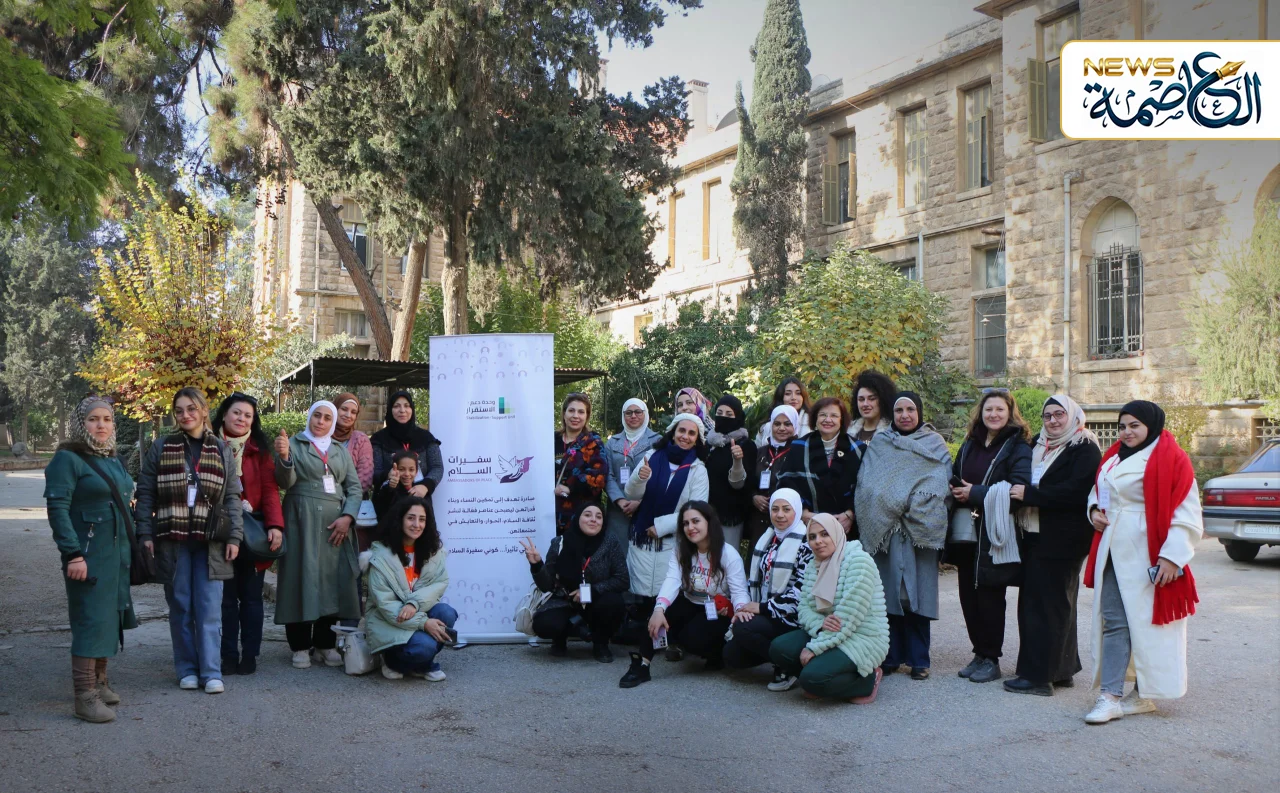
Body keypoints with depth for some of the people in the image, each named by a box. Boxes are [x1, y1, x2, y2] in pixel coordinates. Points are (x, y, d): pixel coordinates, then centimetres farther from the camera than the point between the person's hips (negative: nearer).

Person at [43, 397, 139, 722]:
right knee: (91, 621, -8)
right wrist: (73, 554, -21)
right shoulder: (68, 459, -9)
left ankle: (99, 682, 24)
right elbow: (57, 508, -15)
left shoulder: (113, 460, 14)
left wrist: (131, 546, 14)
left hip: (117, 554, 8)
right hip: (89, 556, -7)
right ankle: (85, 697, -4)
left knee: (110, 618, 12)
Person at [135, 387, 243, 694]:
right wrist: (145, 534, -4)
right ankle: (187, 669, 16)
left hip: (210, 541, 0)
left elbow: (232, 497, 6)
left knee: (210, 609, -2)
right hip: (171, 540, 0)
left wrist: (234, 536, -1)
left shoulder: (221, 450, 7)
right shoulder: (160, 448, 5)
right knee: (180, 607, 6)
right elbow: (145, 494, 4)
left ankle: (211, 672, 3)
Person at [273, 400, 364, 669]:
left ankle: (325, 644, 10)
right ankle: (300, 646, 3)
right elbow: (286, 482, -7)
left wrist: (347, 517, -6)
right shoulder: (294, 444, 5)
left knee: (333, 579, 1)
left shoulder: (341, 451, 16)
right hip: (302, 521, -3)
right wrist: (283, 457, -26)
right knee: (303, 578, -4)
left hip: (335, 523, 3)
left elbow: (354, 487, 10)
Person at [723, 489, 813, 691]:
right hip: (764, 614, 7)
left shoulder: (805, 545, -13)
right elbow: (754, 580, 11)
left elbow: (801, 593, -20)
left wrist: (762, 608, -17)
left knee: (743, 628, -28)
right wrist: (744, 607, -7)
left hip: (791, 620, -7)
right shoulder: (767, 539, 10)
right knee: (732, 656, -4)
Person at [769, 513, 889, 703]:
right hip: (827, 635, 7)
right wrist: (820, 624, -22)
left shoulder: (858, 560, -17)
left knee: (812, 678, -26)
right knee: (779, 648, -14)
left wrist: (814, 648, -21)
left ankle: (867, 679, -1)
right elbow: (804, 609, 3)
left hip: (862, 640, -7)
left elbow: (848, 618, -23)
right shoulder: (814, 566, 9)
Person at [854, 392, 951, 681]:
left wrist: (916, 506, -10)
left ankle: (918, 659, 6)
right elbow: (865, 484, 8)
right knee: (888, 592, 0)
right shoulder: (879, 443, 14)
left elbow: (943, 484, 2)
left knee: (917, 592, -2)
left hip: (920, 530, -1)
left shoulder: (935, 444, 10)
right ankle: (891, 657, 7)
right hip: (884, 530, 1)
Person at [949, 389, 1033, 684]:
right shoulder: (969, 445, 15)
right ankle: (980, 654, 19)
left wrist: (976, 493, -16)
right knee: (968, 594, 7)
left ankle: (991, 659, 10)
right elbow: (956, 480, 23)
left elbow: (1019, 489, -16)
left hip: (995, 533, -6)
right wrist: (956, 491, -1)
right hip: (967, 530, 6)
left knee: (989, 596, -1)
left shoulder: (1017, 447, -4)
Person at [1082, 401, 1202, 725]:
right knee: (1113, 622, 3)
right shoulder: (1114, 456, 14)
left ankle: (1144, 694, 14)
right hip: (1112, 550, 6)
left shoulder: (1171, 458, -7)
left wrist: (1172, 556, -17)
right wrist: (1094, 509, 7)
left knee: (1147, 622, 1)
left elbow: (1185, 515, -11)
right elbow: (1097, 490, 29)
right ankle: (1110, 696, 4)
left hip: (1147, 556, -6)